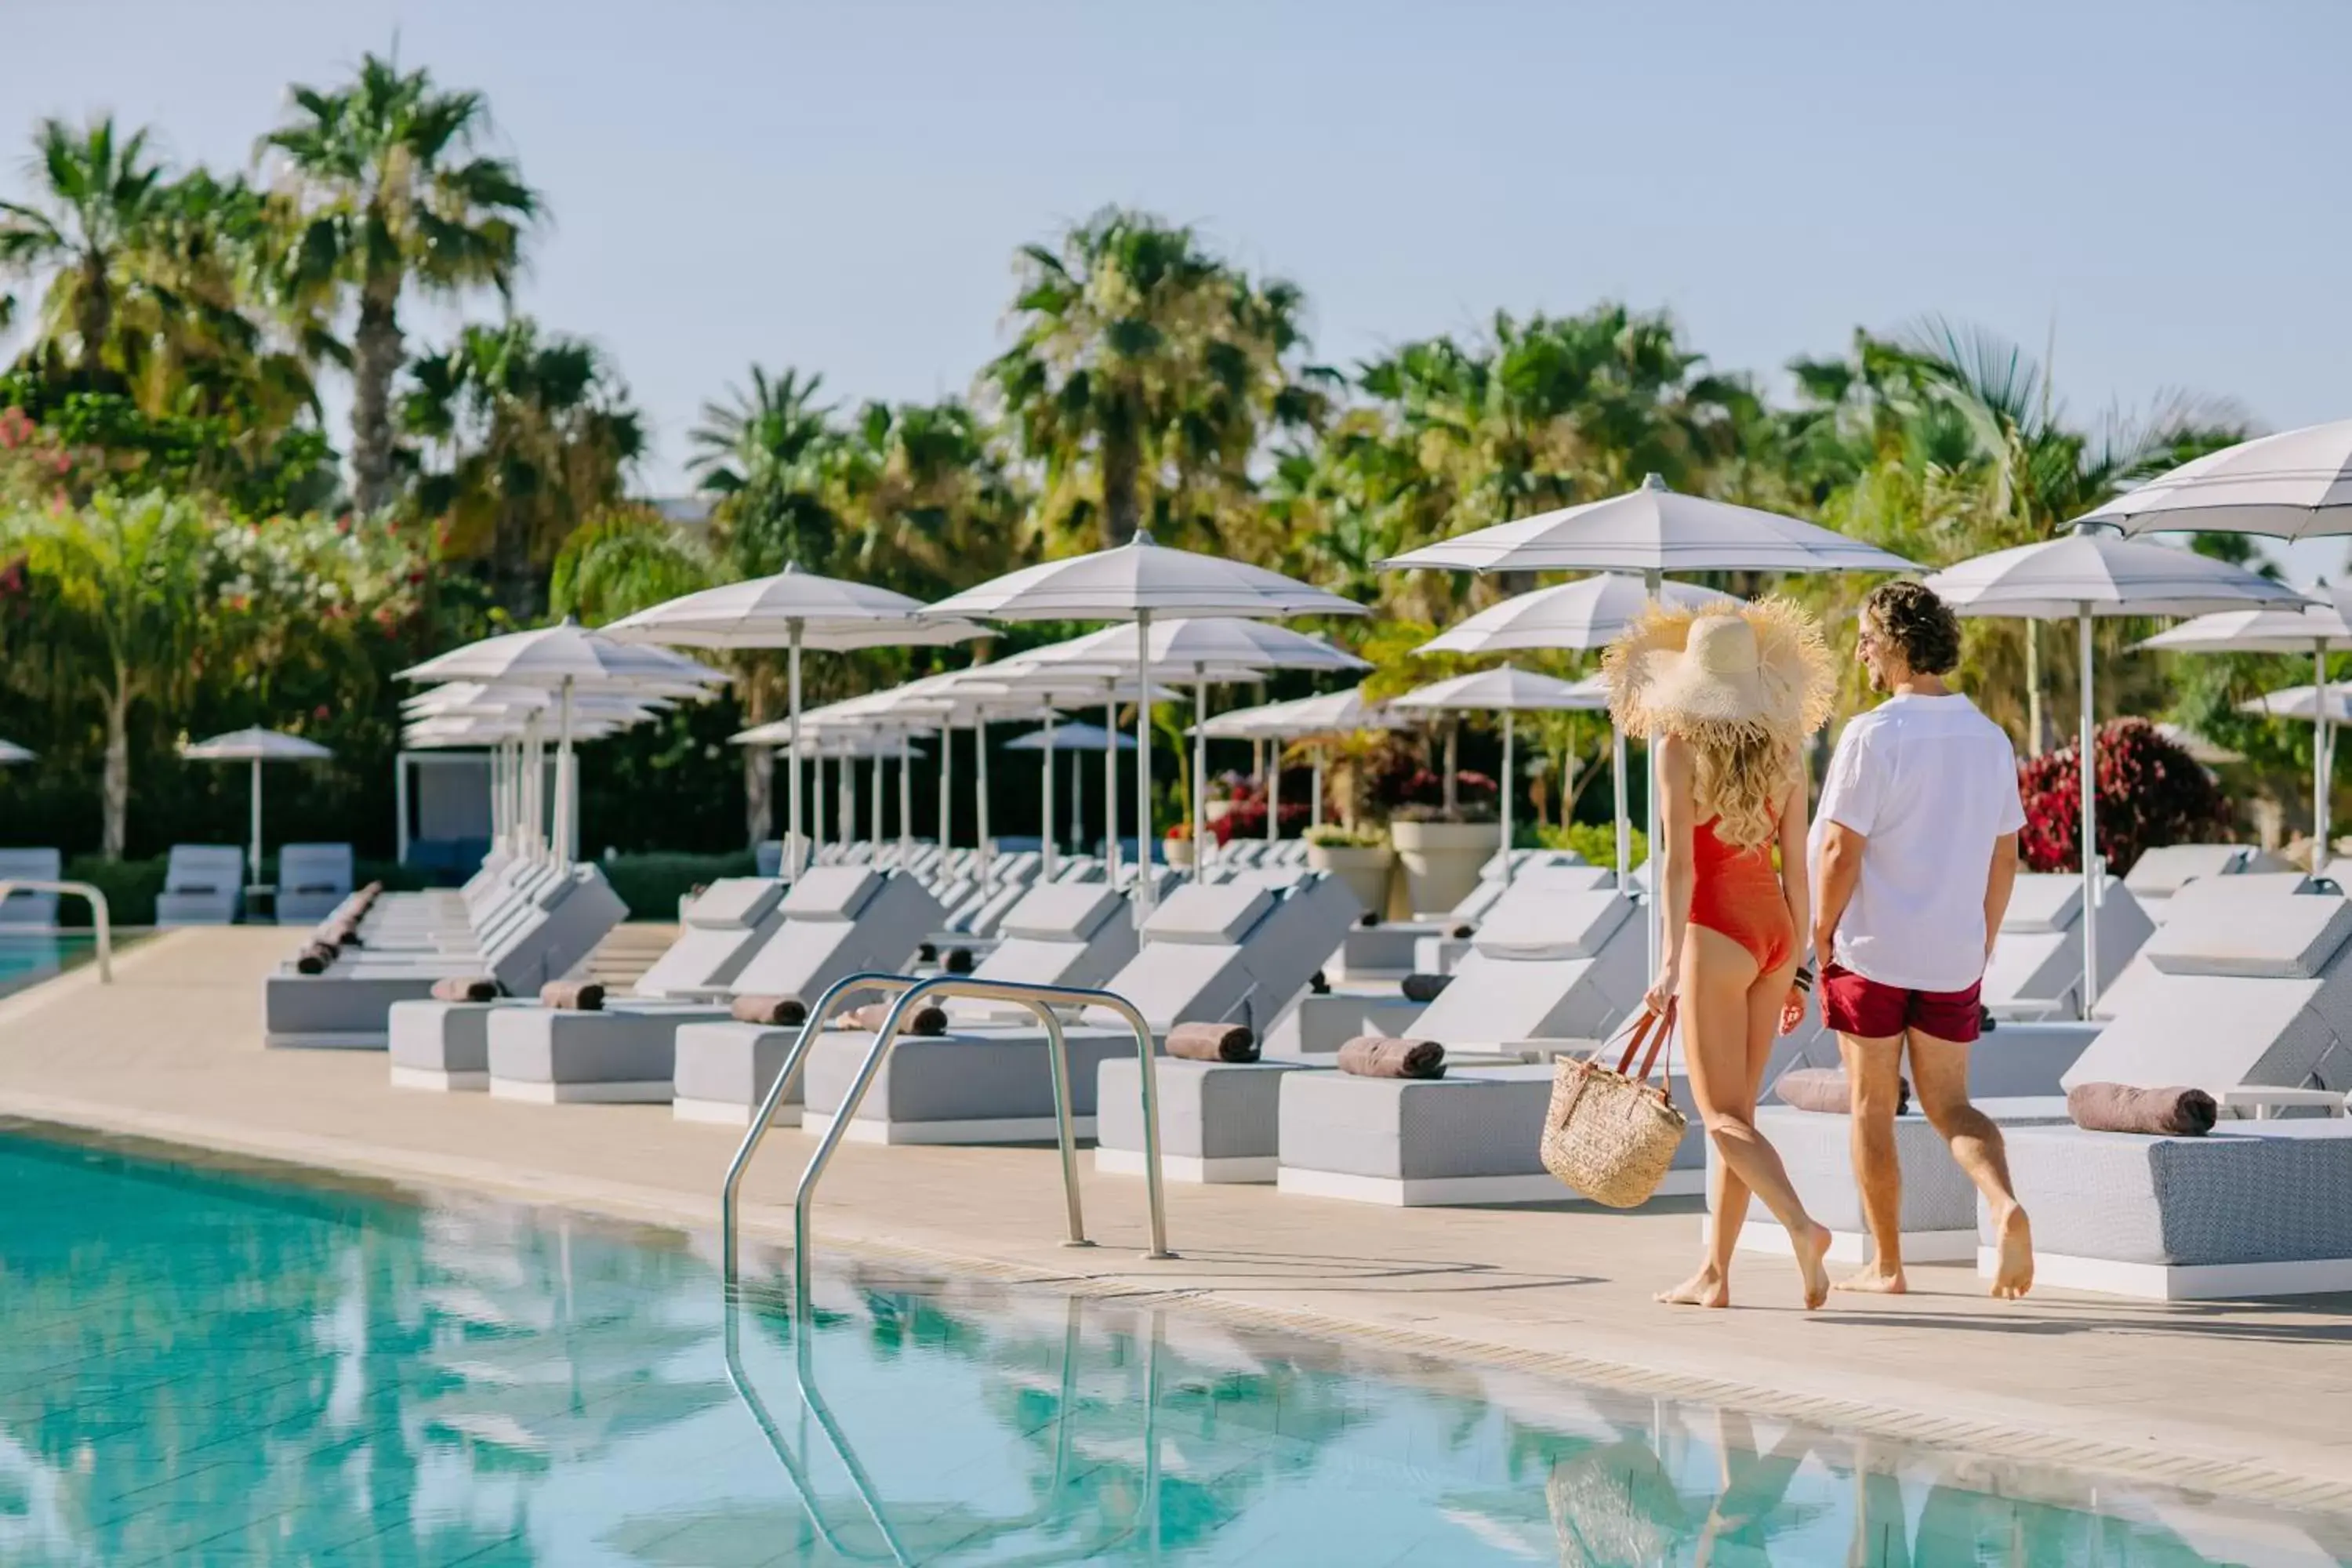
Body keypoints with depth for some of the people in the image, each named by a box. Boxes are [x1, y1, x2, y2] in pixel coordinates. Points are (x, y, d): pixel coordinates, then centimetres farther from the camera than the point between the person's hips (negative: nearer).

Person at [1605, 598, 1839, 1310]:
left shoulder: (1680, 747, -9)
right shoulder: (1785, 750, 6)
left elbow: (1679, 862, -15)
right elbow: (1795, 867, 9)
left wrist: (1671, 959, -15)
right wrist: (1794, 968, 15)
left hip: (1716, 931, -6)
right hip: (1775, 930, 6)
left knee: (1723, 1115, -1)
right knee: (1736, 1111, 12)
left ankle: (1802, 1226, -23)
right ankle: (1714, 1273, 15)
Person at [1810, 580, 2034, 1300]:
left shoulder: (1873, 735, -14)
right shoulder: (1990, 739, 5)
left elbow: (1840, 851, -16)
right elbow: (2005, 858, 10)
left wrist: (1822, 939, -3)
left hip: (1872, 950, -5)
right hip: (1954, 957, 5)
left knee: (1871, 1108, 8)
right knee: (1948, 1104, 12)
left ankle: (1885, 1264, 13)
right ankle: (2005, 1205, -15)